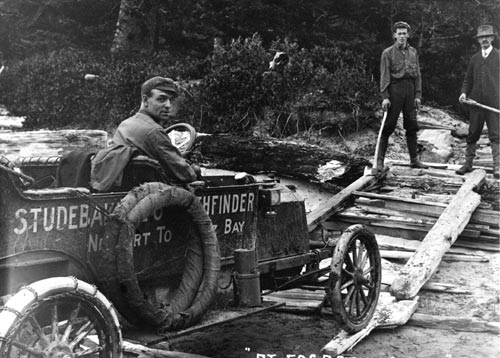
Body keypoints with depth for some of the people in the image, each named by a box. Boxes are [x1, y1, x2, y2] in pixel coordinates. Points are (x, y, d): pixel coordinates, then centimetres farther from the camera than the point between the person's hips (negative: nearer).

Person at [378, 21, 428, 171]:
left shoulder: (413, 52, 13)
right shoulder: (388, 53, 0)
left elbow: (417, 74, 13)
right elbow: (384, 76, -5)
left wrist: (418, 95, 5)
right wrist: (385, 96, -13)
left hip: (410, 89, 4)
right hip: (394, 89, -4)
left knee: (412, 126, 7)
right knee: (388, 126, -4)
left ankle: (414, 159, 14)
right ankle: (380, 159, 1)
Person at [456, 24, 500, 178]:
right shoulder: (474, 58, 14)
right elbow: (468, 79, 17)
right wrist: (464, 93, -1)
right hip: (476, 102, 3)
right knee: (472, 134, 6)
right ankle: (468, 164, 15)